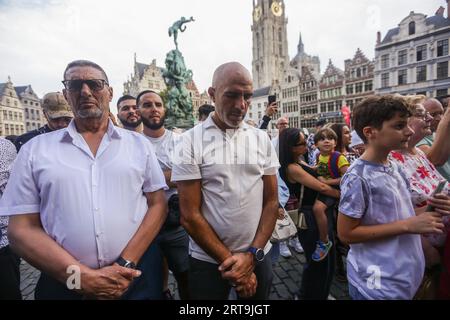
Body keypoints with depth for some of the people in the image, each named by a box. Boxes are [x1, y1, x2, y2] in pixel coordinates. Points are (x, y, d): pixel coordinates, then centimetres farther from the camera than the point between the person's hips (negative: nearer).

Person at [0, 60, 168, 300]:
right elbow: (22, 229, -3)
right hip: (64, 284, 0)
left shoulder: (139, 144, 0)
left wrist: (125, 265, -13)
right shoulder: (35, 149, -1)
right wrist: (82, 277, -14)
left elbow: (158, 204, -3)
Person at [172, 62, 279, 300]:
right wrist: (229, 261, -11)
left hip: (258, 257, 3)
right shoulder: (191, 141, -11)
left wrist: (252, 255, -9)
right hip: (208, 262, -3)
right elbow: (190, 216, -13)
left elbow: (271, 202, 0)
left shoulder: (262, 139, -1)